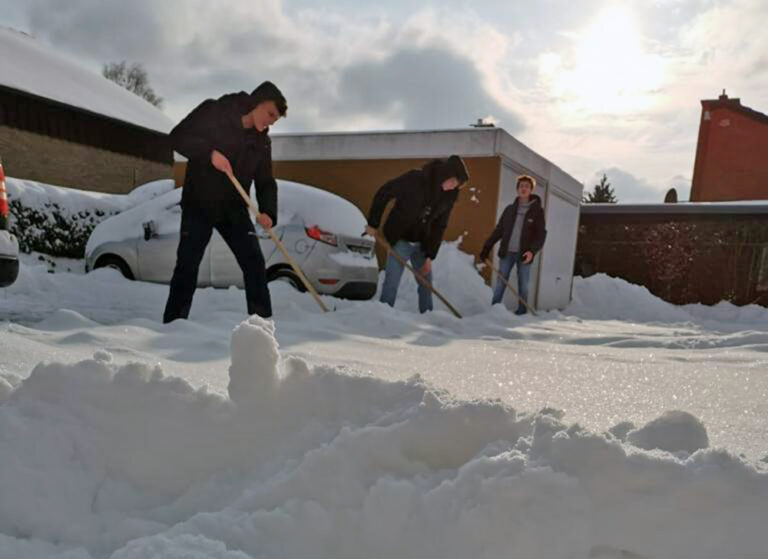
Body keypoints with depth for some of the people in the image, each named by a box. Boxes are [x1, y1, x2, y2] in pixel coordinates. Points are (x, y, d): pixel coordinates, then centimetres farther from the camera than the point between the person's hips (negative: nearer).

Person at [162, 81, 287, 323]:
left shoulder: (262, 141, 3)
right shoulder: (213, 112, -9)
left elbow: (265, 182, 2)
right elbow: (178, 136, -12)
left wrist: (268, 212, -17)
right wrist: (209, 153, -29)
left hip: (234, 209, 4)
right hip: (198, 206, -4)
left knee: (254, 263, -3)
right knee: (187, 265, -5)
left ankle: (263, 321, 6)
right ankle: (173, 323, 6)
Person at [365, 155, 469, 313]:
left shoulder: (449, 195, -5)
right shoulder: (415, 178, -21)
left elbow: (439, 226, -1)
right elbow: (383, 194, -14)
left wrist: (430, 256, -5)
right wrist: (373, 224, -11)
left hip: (422, 243, 5)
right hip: (400, 240, -5)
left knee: (426, 282, 11)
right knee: (392, 282, -8)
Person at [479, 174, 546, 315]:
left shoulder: (537, 211, 2)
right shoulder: (510, 209, 10)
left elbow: (541, 234, -4)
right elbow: (498, 231, 11)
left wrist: (532, 250, -20)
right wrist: (486, 248, 4)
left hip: (524, 254, -2)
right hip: (507, 252, 2)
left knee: (523, 286, 4)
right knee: (500, 284, 2)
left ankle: (521, 313, 10)